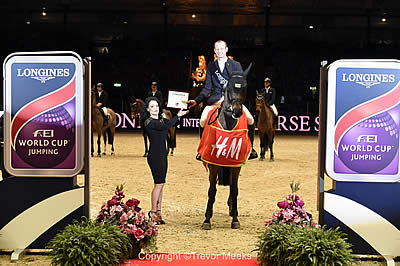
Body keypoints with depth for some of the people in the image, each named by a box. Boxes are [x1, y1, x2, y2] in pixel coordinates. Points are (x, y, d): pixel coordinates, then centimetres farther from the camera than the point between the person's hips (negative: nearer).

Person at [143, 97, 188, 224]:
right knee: (159, 184, -7)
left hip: (162, 155, 8)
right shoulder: (149, 122, -12)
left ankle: (158, 212, 14)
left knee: (160, 184, 9)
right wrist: (178, 116, -16)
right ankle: (153, 212, 2)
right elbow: (166, 127, -24)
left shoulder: (161, 119, 14)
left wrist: (181, 113, 0)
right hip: (155, 155, -8)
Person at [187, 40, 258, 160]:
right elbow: (207, 88, 12)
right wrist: (197, 100, 0)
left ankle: (250, 147, 0)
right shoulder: (211, 67, 13)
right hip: (216, 99, 1)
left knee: (249, 118, -21)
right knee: (203, 120, -22)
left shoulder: (236, 65, 8)